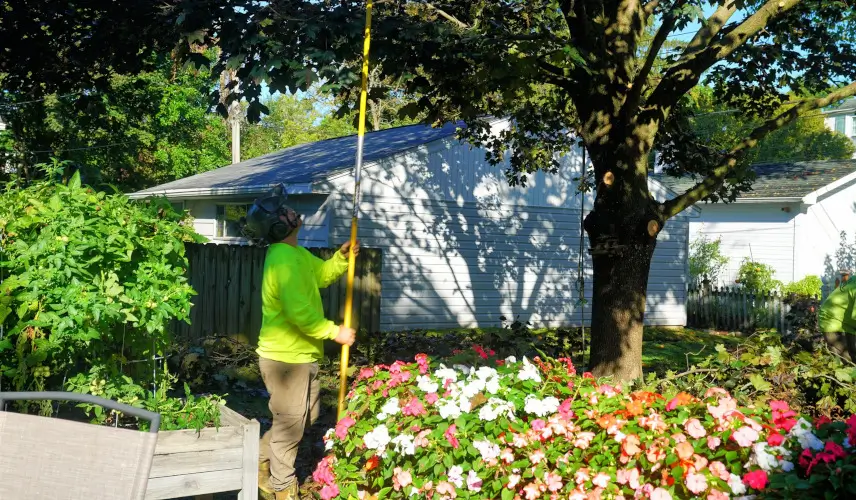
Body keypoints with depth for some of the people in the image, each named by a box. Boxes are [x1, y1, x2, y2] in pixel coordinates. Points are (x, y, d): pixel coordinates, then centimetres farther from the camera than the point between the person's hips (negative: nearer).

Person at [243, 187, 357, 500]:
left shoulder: (295, 253, 9)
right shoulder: (283, 259, -24)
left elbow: (323, 274, 22)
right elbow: (298, 311, -29)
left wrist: (342, 258, 3)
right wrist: (334, 332, -22)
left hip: (301, 354, 10)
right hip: (285, 356, -10)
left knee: (307, 417, 21)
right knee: (290, 424, 3)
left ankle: (261, 459, 35)